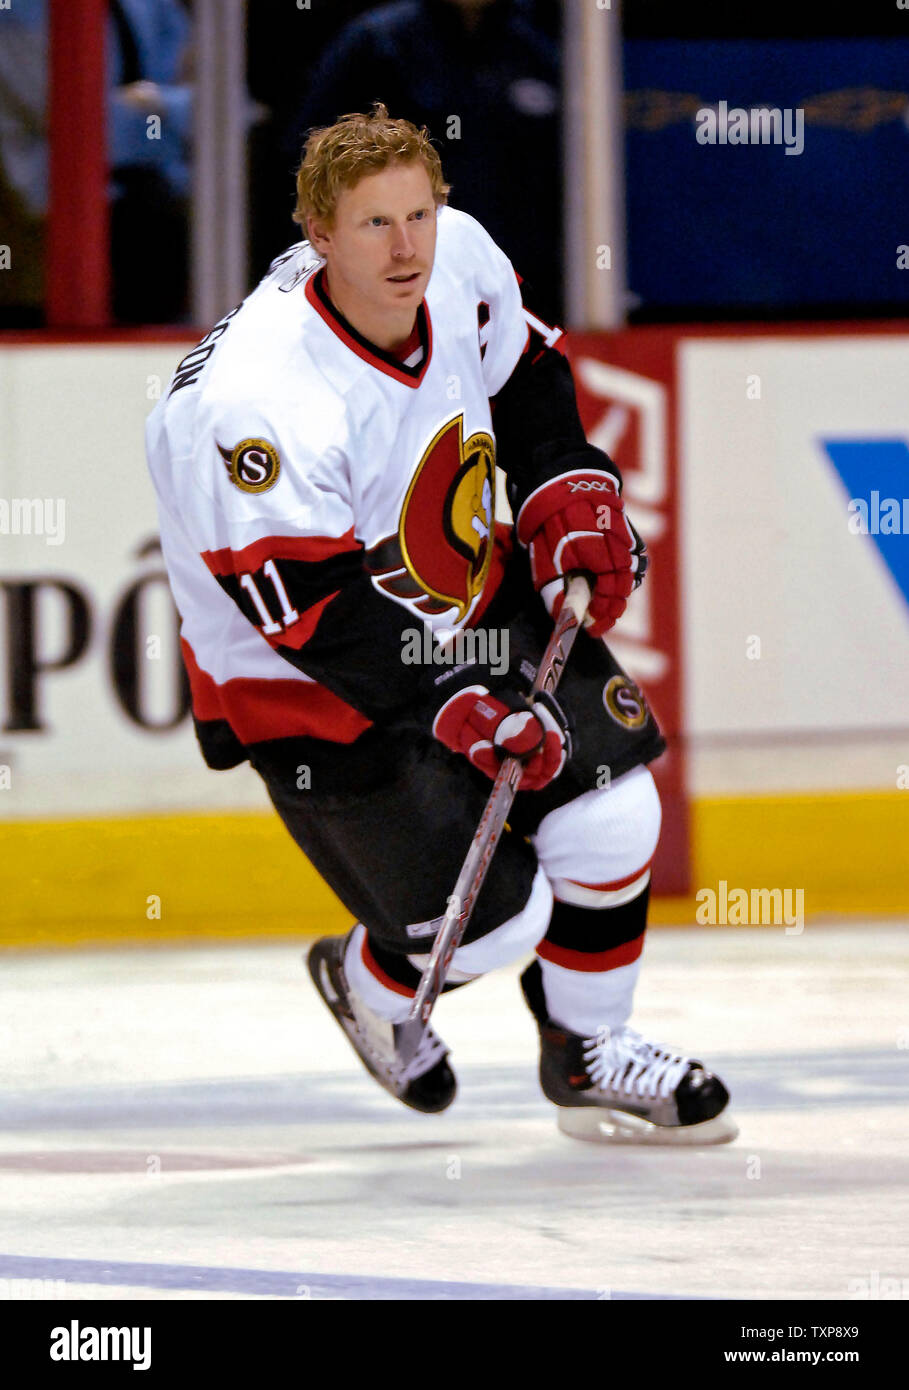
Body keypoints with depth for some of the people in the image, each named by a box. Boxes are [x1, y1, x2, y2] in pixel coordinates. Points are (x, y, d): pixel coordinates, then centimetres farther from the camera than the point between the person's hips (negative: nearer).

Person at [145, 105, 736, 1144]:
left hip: (473, 605, 7)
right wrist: (458, 709, -35)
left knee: (611, 818, 1)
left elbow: (523, 373, 10)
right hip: (308, 679, -7)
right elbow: (317, 611, -32)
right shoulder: (259, 403, -35)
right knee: (491, 923, -7)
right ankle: (370, 985, 29)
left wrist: (571, 492, 0)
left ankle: (589, 1052, 26)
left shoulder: (461, 259, -13)